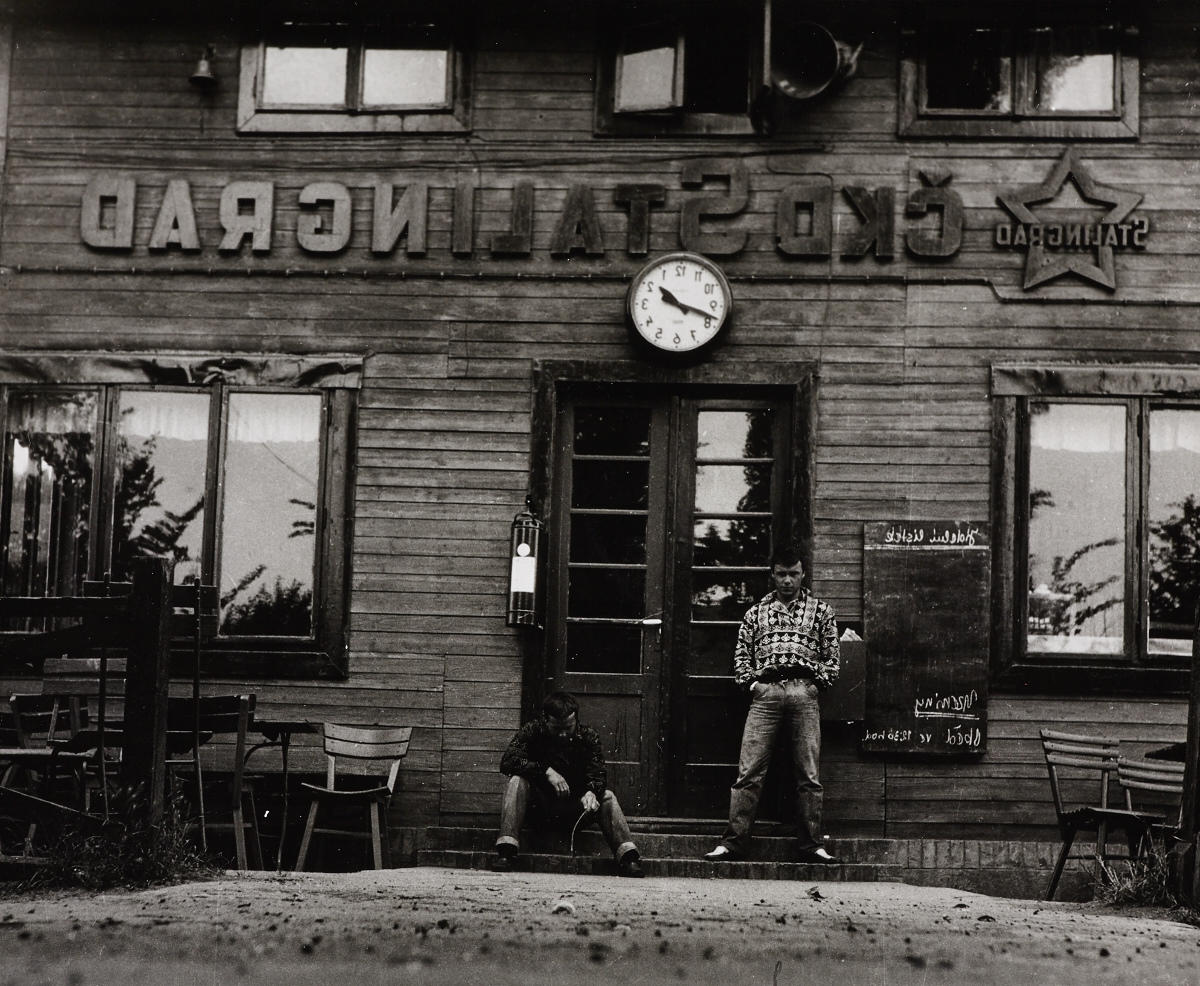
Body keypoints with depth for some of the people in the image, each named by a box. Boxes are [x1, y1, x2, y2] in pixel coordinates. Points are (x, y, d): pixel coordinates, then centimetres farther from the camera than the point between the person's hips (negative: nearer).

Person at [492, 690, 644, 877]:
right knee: (517, 782, -27)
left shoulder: (588, 737, -4)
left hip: (575, 810, 1)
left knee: (607, 797, -22)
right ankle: (506, 852, -36)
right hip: (540, 806, -1)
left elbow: (598, 775, -14)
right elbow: (507, 761, -21)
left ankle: (628, 858, -31)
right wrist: (547, 771, -30)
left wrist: (591, 792, -39)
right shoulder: (532, 731, -8)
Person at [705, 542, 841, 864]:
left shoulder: (820, 610, 15)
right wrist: (751, 682, 2)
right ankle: (734, 841, -6)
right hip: (765, 693, 0)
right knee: (749, 771, -6)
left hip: (805, 693, 0)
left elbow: (832, 656, 13)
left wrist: (818, 682, 1)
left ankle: (811, 845, 3)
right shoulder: (756, 612, 18)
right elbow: (741, 654, 17)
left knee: (808, 774, -1)